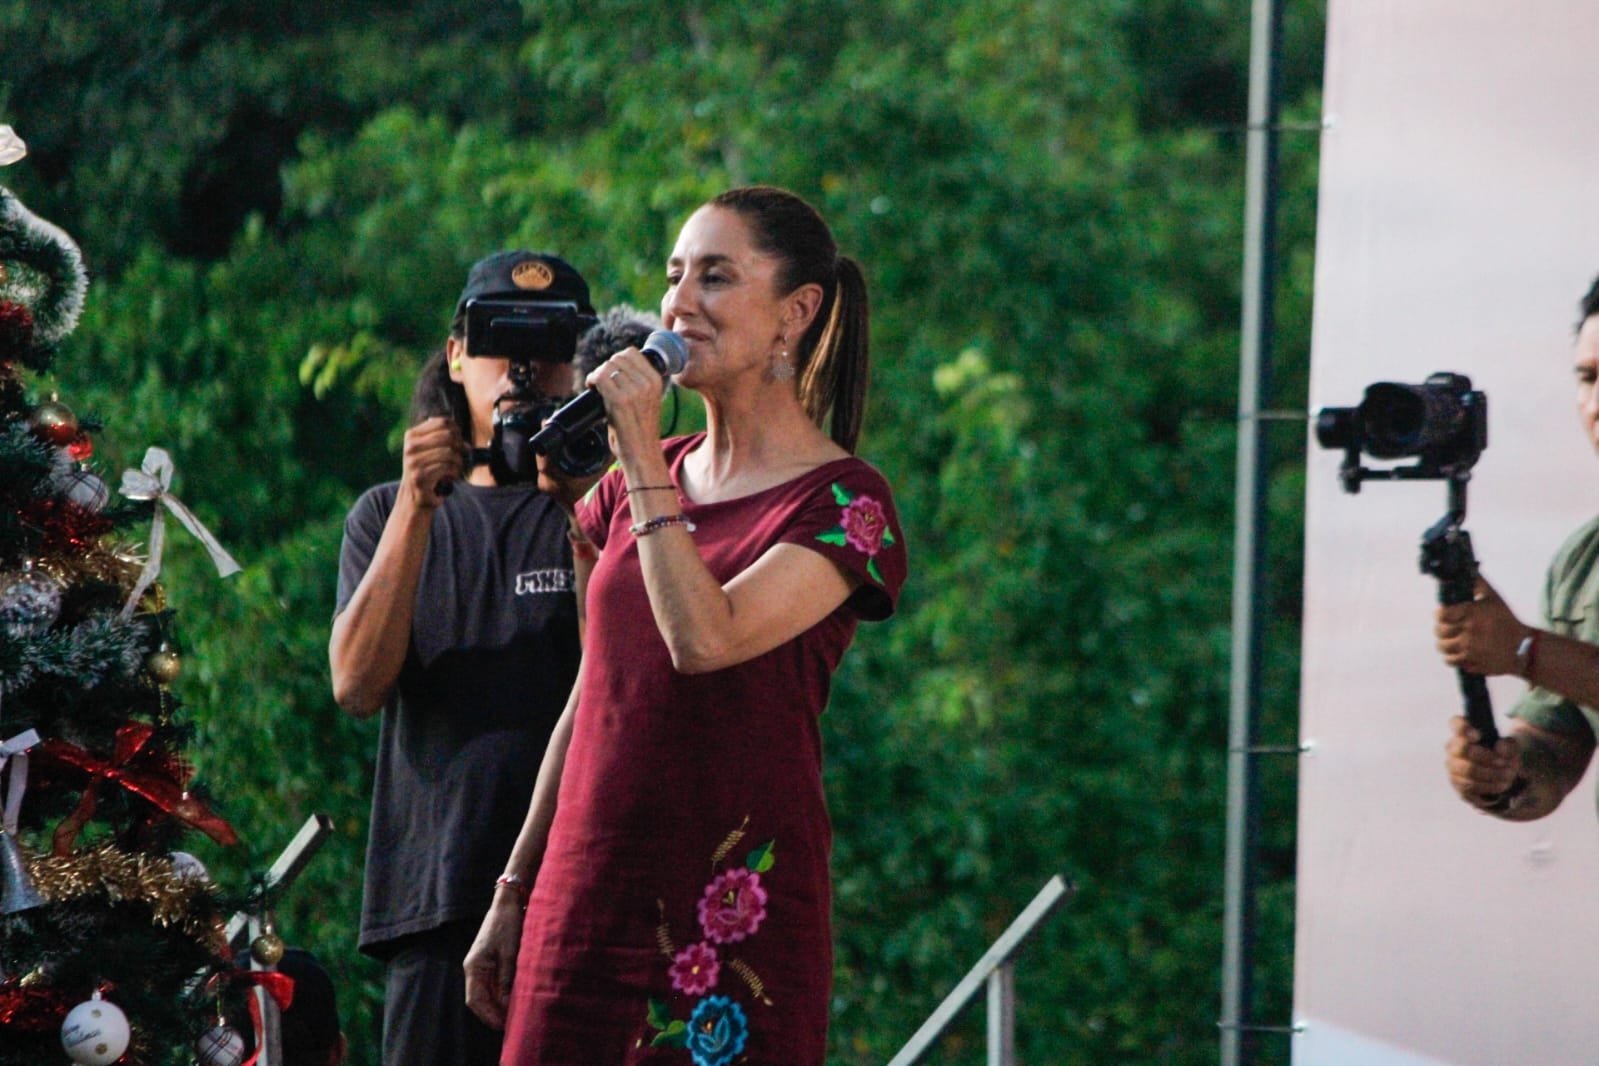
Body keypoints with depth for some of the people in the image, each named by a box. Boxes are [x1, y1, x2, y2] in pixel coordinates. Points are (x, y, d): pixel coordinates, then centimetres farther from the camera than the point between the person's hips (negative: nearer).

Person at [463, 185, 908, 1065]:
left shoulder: (844, 504, -4)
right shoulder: (633, 487, 14)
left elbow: (706, 638, -20)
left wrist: (643, 459, -14)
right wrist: (514, 893, 16)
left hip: (735, 906, -5)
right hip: (588, 892, 5)